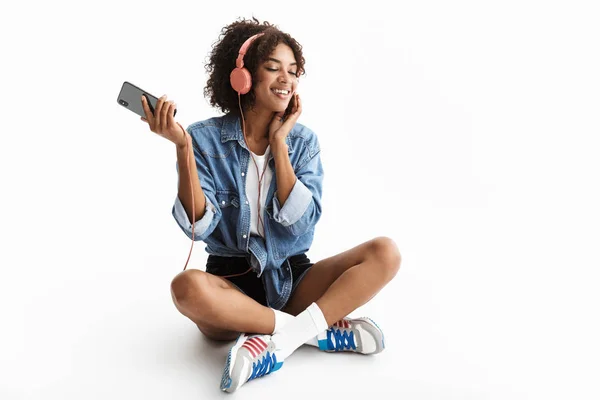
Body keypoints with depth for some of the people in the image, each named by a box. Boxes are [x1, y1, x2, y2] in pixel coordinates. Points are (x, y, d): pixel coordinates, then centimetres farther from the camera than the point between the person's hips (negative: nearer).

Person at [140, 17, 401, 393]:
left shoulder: (303, 139, 1)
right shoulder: (205, 138, -5)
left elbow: (300, 222, -12)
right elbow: (198, 226, -15)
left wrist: (278, 142, -12)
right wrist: (182, 148, -25)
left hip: (291, 279, 3)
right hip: (232, 282, -2)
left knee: (386, 253, -18)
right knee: (188, 287, -36)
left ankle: (279, 341, -25)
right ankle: (320, 329, -21)